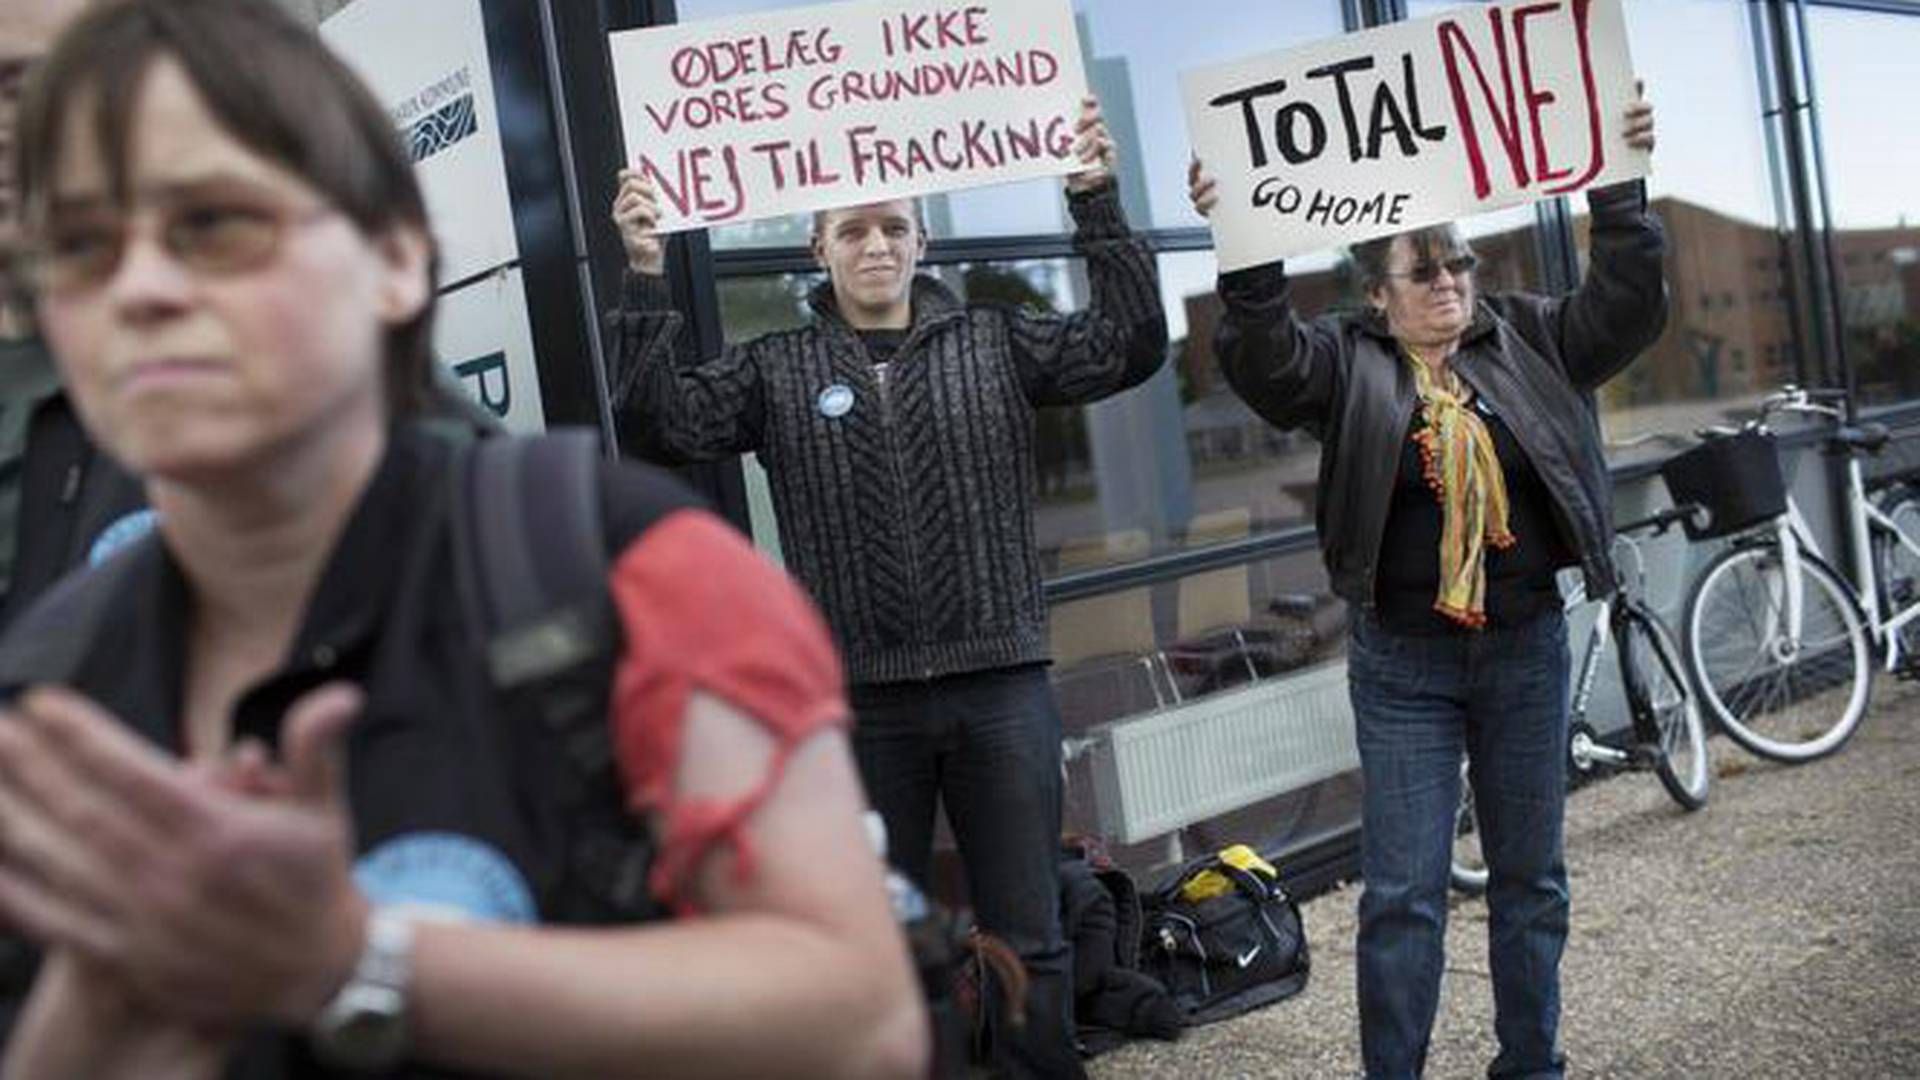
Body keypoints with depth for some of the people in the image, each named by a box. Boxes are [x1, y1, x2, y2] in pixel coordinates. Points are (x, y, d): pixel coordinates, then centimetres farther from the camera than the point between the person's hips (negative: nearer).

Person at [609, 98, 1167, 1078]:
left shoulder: (995, 343, 7)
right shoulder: (775, 371, 5)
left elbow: (1128, 347, -2)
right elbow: (663, 426, -6)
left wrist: (1096, 205, -10)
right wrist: (646, 278, -14)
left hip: (1001, 689, 0)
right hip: (859, 702, 0)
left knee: (1030, 941, 9)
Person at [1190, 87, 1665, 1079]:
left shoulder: (1526, 342, 6)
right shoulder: (1348, 364, -4)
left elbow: (1626, 306, -1)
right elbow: (1267, 360, -21)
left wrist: (1620, 187, -11)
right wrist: (1248, 251, -36)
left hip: (1527, 651, 3)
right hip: (1404, 667, -3)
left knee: (1530, 878, 15)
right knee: (1404, 892, 0)